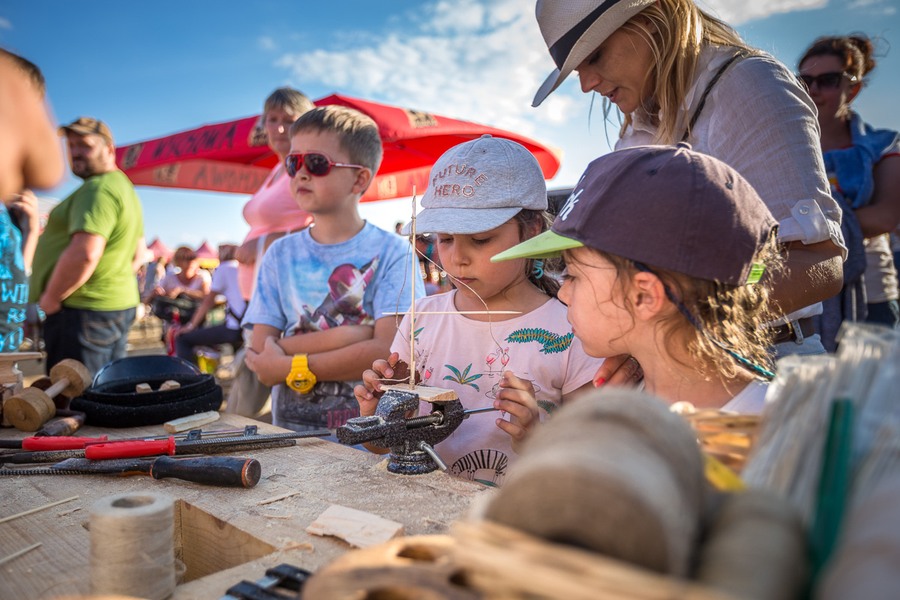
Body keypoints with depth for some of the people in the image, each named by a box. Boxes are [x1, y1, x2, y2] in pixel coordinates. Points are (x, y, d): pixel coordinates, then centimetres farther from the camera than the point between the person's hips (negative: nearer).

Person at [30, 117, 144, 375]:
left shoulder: (97, 189, -15)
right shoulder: (124, 187, 18)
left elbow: (84, 254, -27)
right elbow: (136, 256, 23)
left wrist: (51, 297, -14)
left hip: (83, 312, -10)